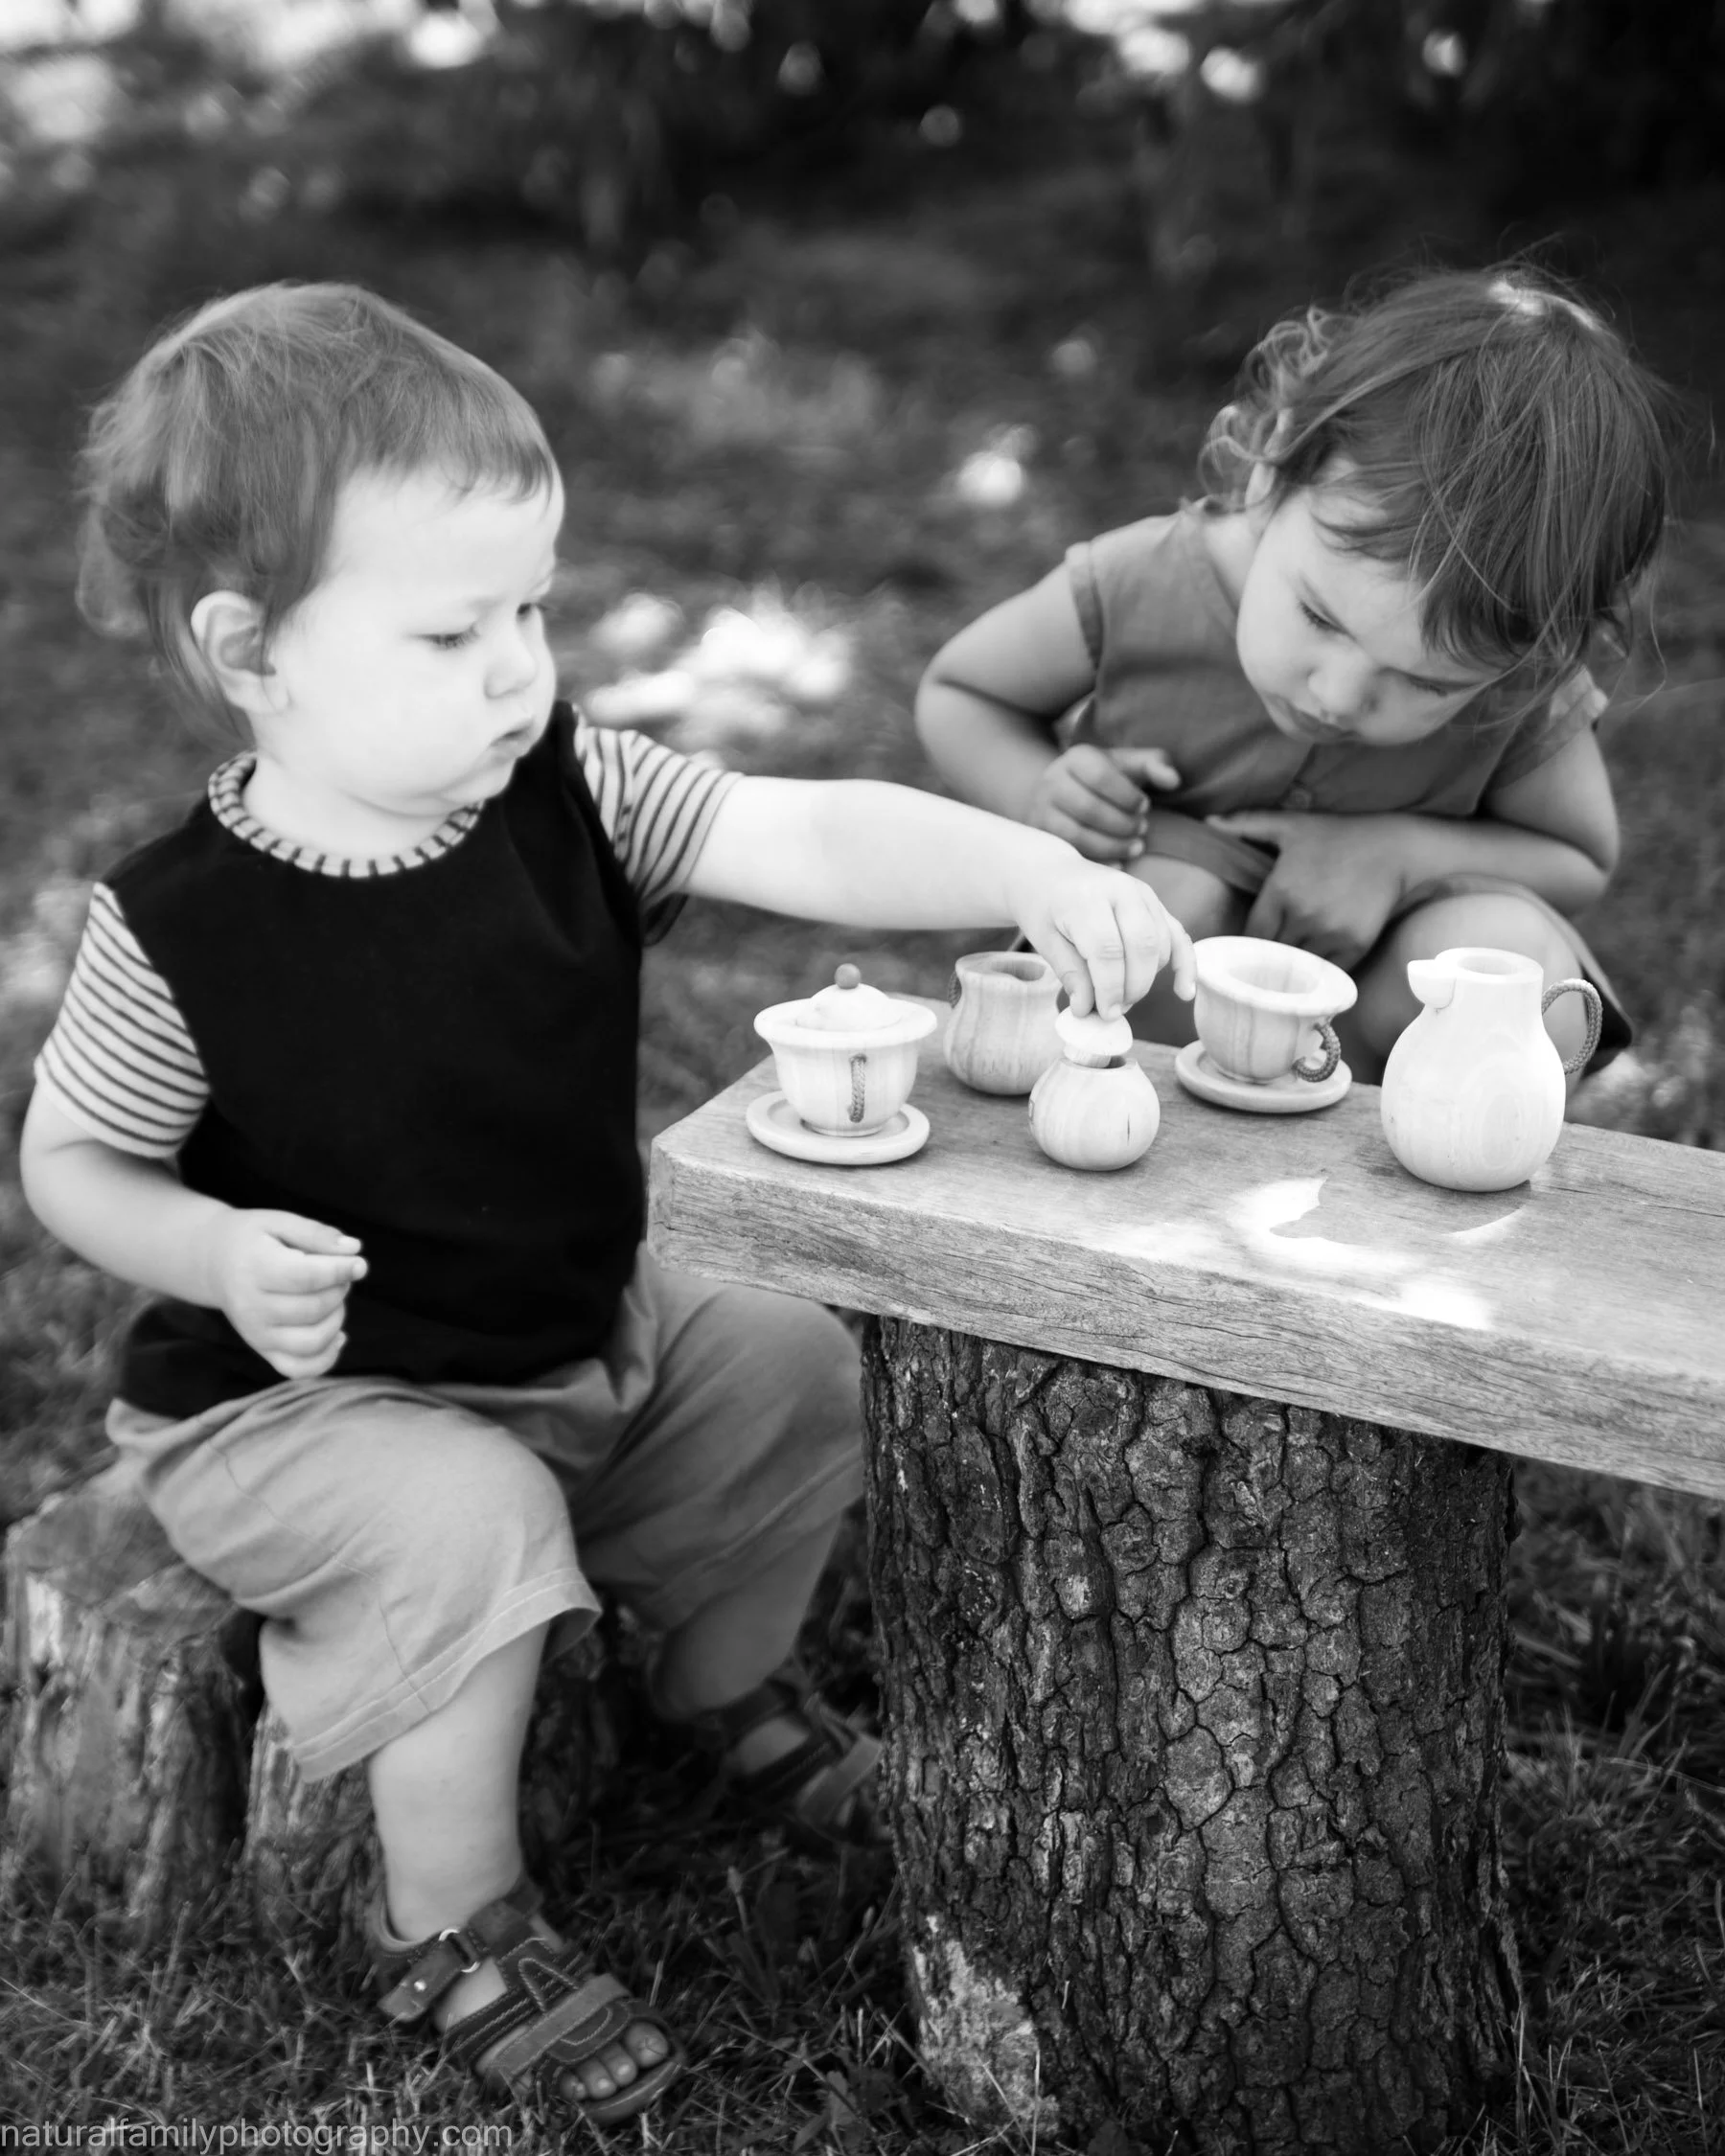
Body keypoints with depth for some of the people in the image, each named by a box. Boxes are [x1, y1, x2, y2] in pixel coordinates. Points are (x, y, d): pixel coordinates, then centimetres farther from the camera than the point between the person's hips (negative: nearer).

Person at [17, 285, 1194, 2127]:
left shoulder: (570, 795, -12)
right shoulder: (177, 932, -24)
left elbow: (813, 837, -24)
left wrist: (1038, 872, -41)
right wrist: (225, 1257, -31)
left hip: (584, 1337, 6)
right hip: (305, 1401, -6)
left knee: (792, 1363, 4)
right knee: (470, 1523, -29)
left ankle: (725, 1681, 32)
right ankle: (452, 1925, -3)